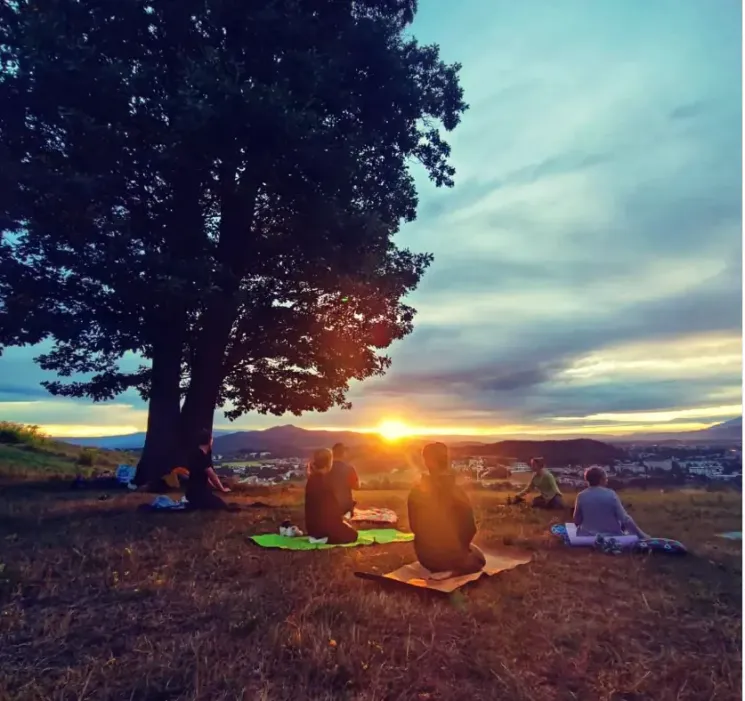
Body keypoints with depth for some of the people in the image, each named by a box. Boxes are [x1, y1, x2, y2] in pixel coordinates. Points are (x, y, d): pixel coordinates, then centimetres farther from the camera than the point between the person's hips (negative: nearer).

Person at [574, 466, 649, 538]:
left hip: (587, 538, 0)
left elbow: (577, 522, 0)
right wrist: (642, 535, -4)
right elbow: (625, 519, -13)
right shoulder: (611, 495, -10)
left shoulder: (581, 496, -7)